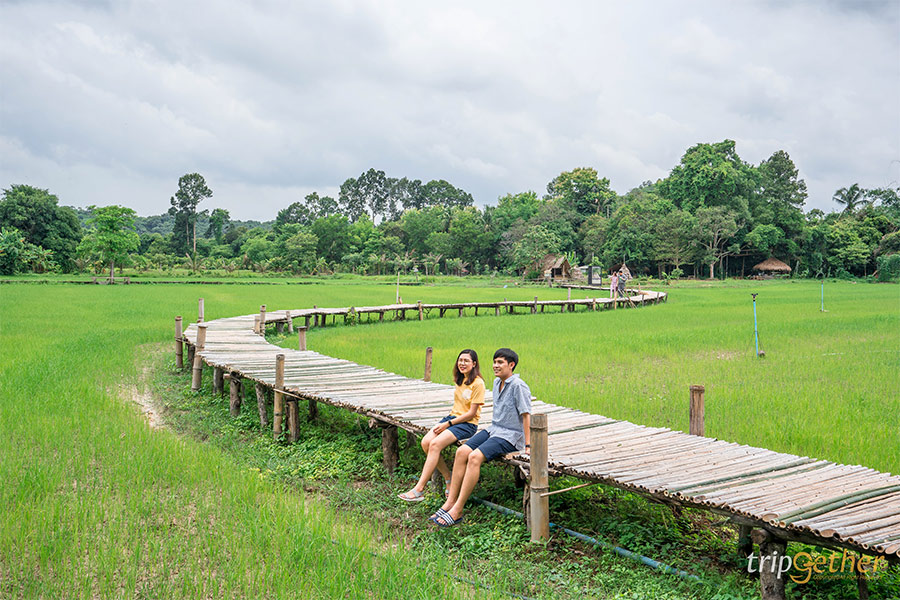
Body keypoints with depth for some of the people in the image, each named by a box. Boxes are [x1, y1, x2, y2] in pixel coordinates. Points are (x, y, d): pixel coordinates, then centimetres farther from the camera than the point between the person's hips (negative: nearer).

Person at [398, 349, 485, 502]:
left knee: (435, 444, -26)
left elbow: (471, 413, -13)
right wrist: (446, 421, 5)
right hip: (452, 417, 8)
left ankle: (419, 489, -25)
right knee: (426, 442, -16)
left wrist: (448, 424, -14)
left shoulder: (478, 383, -11)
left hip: (467, 424, -8)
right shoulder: (460, 380, 14)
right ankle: (449, 478, -5)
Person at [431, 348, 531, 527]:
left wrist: (527, 445, -17)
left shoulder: (518, 386, -14)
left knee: (474, 457, -28)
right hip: (493, 429, 8)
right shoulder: (497, 382, 13)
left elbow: (526, 415, -15)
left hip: (510, 436, -8)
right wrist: (491, 430, 19)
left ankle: (457, 511, -25)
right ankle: (450, 502, -13)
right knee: (461, 452, -14)